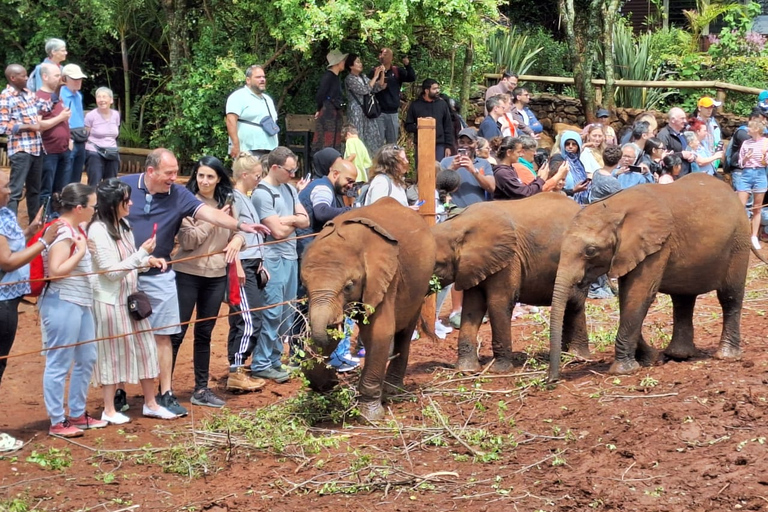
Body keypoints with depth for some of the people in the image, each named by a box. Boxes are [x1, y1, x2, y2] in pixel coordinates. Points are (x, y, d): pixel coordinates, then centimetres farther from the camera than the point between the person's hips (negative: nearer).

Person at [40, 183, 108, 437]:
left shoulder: (75, 229, 14)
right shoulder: (62, 232, -15)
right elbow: (55, 271, -22)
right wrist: (81, 251, -19)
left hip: (81, 303, 10)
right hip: (63, 304, -10)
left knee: (86, 358, 16)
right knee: (59, 363, -3)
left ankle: (78, 415, 28)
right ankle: (57, 422, 4)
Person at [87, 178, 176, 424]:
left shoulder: (123, 225, 8)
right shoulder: (98, 231, -19)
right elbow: (112, 271, -21)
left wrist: (148, 261, -2)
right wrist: (142, 253, -22)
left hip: (131, 297, 8)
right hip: (110, 301, -8)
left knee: (145, 348, 11)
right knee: (112, 353, 1)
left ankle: (150, 403, 22)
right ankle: (109, 410, 13)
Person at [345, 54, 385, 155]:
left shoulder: (363, 77, 12)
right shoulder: (349, 79, -9)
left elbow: (377, 88, 11)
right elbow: (364, 90, -18)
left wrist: (382, 74, 0)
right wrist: (375, 77, -14)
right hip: (356, 112, -7)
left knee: (371, 137, 3)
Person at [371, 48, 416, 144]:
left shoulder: (397, 71, 7)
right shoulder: (374, 72, 4)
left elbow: (412, 78, -6)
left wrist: (408, 65, -22)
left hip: (393, 113, 2)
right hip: (379, 112, -2)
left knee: (392, 143, 9)